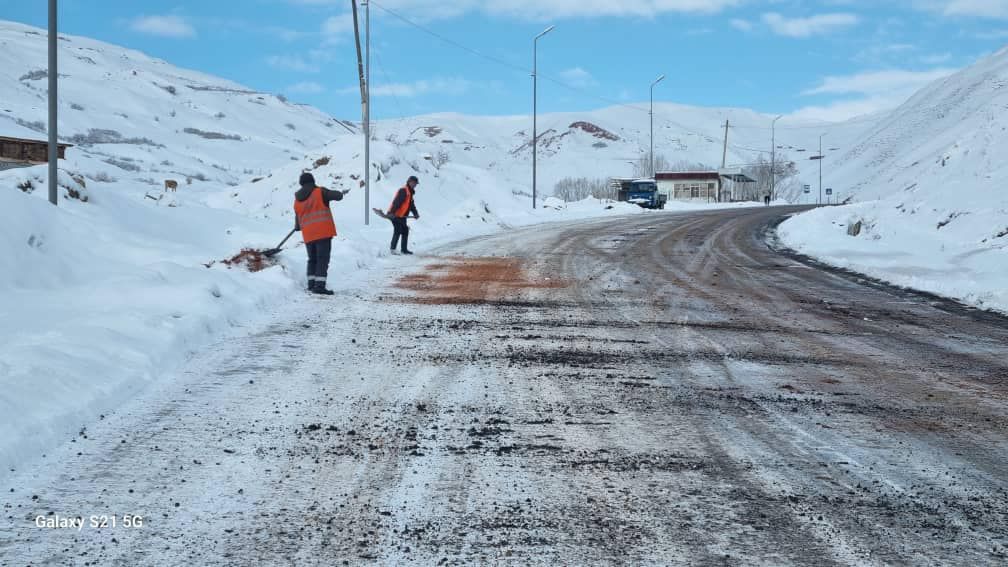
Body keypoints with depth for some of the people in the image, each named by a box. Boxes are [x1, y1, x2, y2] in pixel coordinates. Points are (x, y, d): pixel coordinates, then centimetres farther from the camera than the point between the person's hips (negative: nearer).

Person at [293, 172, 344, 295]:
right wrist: (339, 193, 21)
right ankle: (319, 286, -14)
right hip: (323, 232, -5)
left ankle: (311, 284, 17)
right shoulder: (320, 192, -3)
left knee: (312, 259, 19)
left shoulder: (297, 200, 14)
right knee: (323, 259, -6)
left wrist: (297, 227, 45)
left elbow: (298, 219, 23)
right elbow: (338, 196, -3)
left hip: (308, 234, 5)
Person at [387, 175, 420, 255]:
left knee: (405, 231, 11)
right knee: (398, 231, -14)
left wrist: (415, 213, 13)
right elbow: (397, 202, -24)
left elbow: (411, 204, 25)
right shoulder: (403, 191, -14)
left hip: (401, 216, 10)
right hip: (395, 215, -10)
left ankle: (404, 249, 18)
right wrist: (392, 213, -32)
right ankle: (392, 248, -12)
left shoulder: (410, 192, 19)